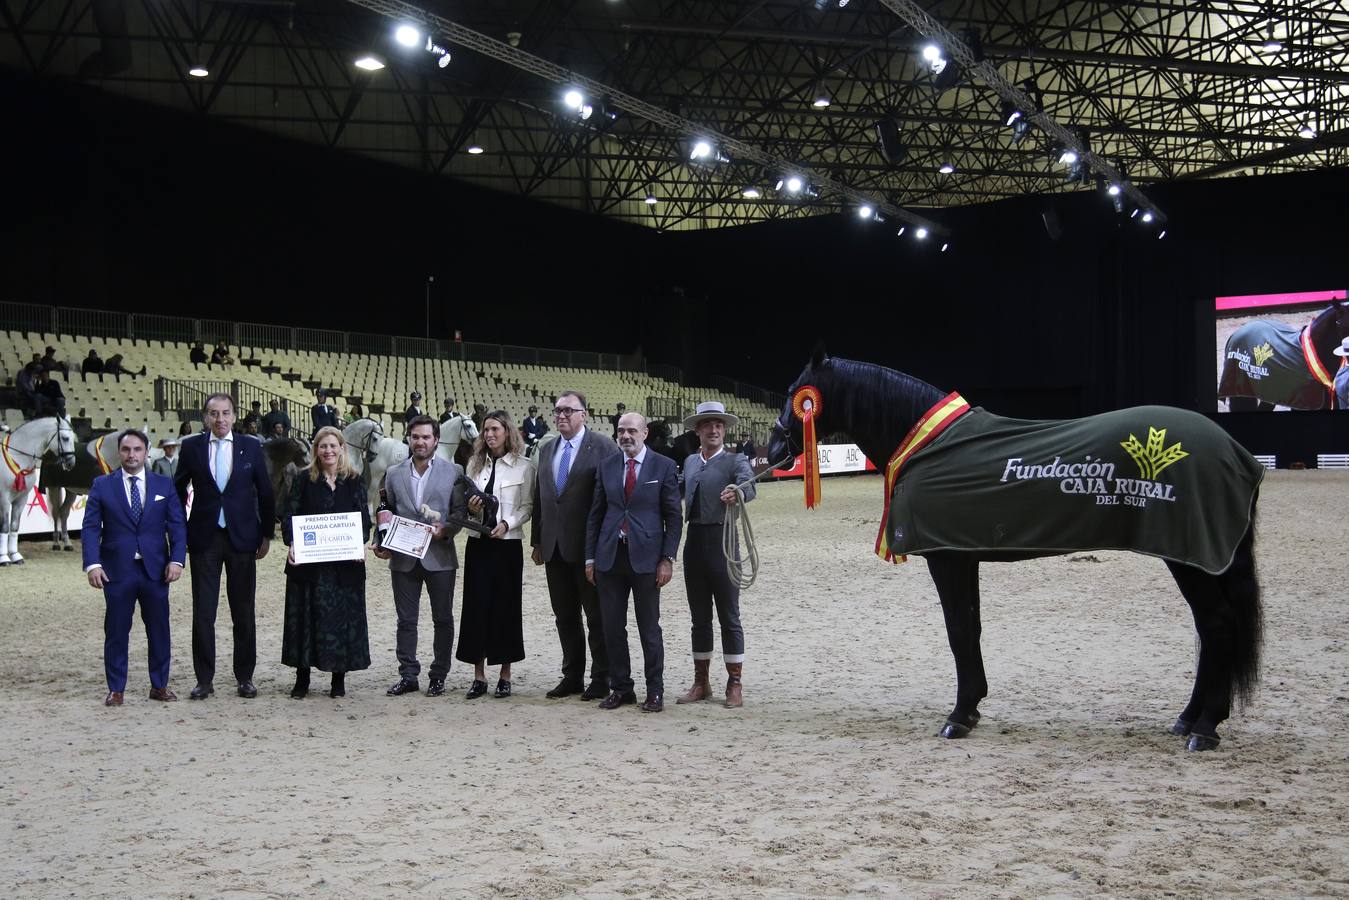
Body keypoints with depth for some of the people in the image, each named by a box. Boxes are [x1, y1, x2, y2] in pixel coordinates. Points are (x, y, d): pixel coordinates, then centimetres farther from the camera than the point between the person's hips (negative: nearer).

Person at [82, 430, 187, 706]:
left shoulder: (164, 485, 8)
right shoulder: (102, 485, 4)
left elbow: (177, 525, 5)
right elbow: (90, 527, 0)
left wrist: (177, 559, -8)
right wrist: (92, 563, -12)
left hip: (155, 569, 1)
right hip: (117, 570, -1)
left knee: (159, 629, 7)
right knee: (116, 631, 3)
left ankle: (159, 685, 18)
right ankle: (115, 689, 12)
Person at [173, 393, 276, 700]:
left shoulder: (251, 448, 3)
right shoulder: (191, 447, 3)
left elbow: (265, 493, 8)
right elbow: (178, 491, 10)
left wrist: (266, 535, 5)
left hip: (242, 538, 0)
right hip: (204, 539, 0)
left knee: (243, 612, 6)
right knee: (203, 612, 2)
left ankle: (245, 677, 14)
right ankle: (204, 679, 9)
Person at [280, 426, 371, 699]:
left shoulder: (354, 481, 6)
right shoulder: (303, 479, 4)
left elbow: (364, 518, 5)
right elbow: (290, 515, 0)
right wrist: (292, 544, -16)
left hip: (345, 563, 1)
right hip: (307, 561, -1)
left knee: (343, 616, 3)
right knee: (306, 616, 3)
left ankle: (339, 679, 12)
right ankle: (302, 679, 12)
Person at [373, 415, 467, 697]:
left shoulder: (453, 472, 2)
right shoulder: (394, 474, 9)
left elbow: (460, 511, 1)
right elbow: (387, 513, 12)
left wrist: (445, 530, -17)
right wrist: (382, 543, -1)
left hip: (439, 556, -2)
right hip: (403, 558, 2)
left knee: (443, 619, 5)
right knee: (406, 620, 6)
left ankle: (438, 676, 14)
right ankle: (408, 676, 13)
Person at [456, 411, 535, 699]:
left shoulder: (523, 467, -1)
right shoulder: (475, 464, 10)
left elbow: (527, 506, -2)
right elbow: (465, 502, 15)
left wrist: (506, 523, -16)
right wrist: (470, 509, -7)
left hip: (507, 544, -3)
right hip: (478, 543, 3)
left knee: (506, 607, 2)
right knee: (476, 606, 1)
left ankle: (505, 676, 12)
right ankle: (479, 676, 8)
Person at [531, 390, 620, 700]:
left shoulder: (603, 447, -7)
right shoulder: (547, 450, 14)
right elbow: (539, 497, 16)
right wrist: (537, 541, 13)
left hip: (589, 545, -6)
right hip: (555, 547, 6)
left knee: (597, 616, 2)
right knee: (565, 616, 12)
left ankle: (601, 679, 10)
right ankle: (572, 677, 22)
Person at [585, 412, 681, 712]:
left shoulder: (663, 466, -1)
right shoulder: (606, 466, 8)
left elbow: (673, 516, 0)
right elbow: (595, 514, 11)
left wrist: (667, 559, -7)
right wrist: (590, 557, 6)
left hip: (645, 556, -3)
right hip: (610, 555, 3)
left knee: (649, 628, 3)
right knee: (612, 627, 6)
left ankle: (655, 692, 12)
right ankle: (620, 688, 18)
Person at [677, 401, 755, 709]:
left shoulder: (735, 461, -4)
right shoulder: (689, 462, 14)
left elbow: (749, 487, -23)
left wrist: (736, 493, -45)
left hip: (721, 542, -5)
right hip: (694, 542, 5)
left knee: (729, 617, -1)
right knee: (699, 618, 12)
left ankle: (734, 685, 6)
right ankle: (701, 683, 20)